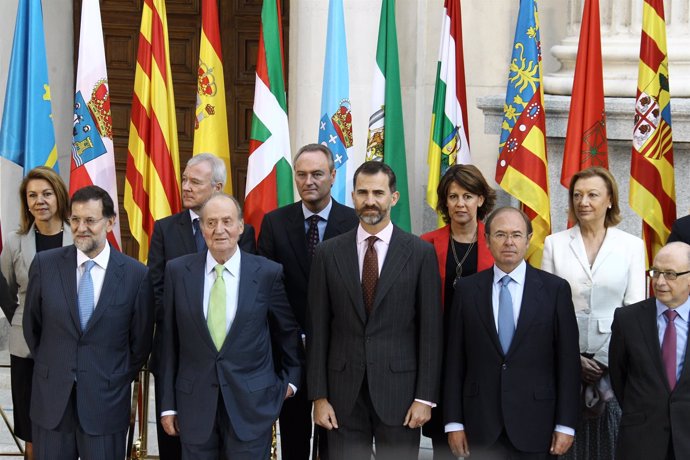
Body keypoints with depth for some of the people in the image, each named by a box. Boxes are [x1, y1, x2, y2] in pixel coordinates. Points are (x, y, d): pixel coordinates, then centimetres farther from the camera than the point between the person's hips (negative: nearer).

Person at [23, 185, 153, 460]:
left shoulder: (136, 275, -6)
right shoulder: (45, 264, -2)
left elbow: (140, 340, 4)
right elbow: (32, 326, 10)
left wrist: (119, 381, 9)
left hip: (107, 403, -1)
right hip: (51, 399, 2)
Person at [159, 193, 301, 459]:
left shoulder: (268, 273, -3)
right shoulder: (178, 271, 1)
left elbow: (288, 330, 11)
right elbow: (170, 341, 5)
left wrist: (290, 378, 16)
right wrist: (168, 404, 5)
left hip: (252, 404, -1)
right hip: (195, 404, 1)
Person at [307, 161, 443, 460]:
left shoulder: (421, 253, 0)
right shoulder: (328, 253, 5)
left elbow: (431, 330, -1)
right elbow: (317, 329, 4)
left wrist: (425, 397, -5)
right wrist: (319, 396, 0)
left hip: (399, 390, -1)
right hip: (344, 393, 1)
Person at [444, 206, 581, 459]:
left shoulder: (555, 289, 1)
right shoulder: (467, 289, 5)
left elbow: (568, 360, 0)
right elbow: (454, 360, 4)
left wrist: (565, 425, -4)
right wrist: (454, 422, 0)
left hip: (535, 425, -1)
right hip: (481, 427, 1)